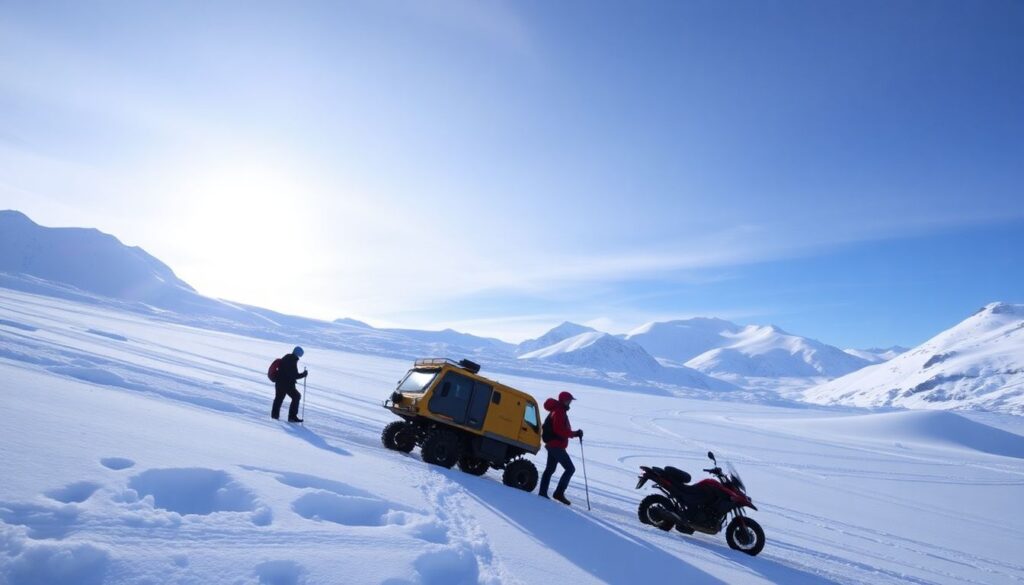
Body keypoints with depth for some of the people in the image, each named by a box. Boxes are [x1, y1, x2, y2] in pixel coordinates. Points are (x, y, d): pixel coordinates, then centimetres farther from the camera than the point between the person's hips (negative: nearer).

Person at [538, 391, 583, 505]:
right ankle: (559, 493, -9)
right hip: (556, 445, -11)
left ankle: (543, 493, 19)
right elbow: (559, 430, -24)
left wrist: (574, 433, 8)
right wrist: (575, 433, -18)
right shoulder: (559, 412, -15)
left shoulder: (560, 411, 18)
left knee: (550, 469, 15)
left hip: (552, 444, 11)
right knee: (570, 468, -9)